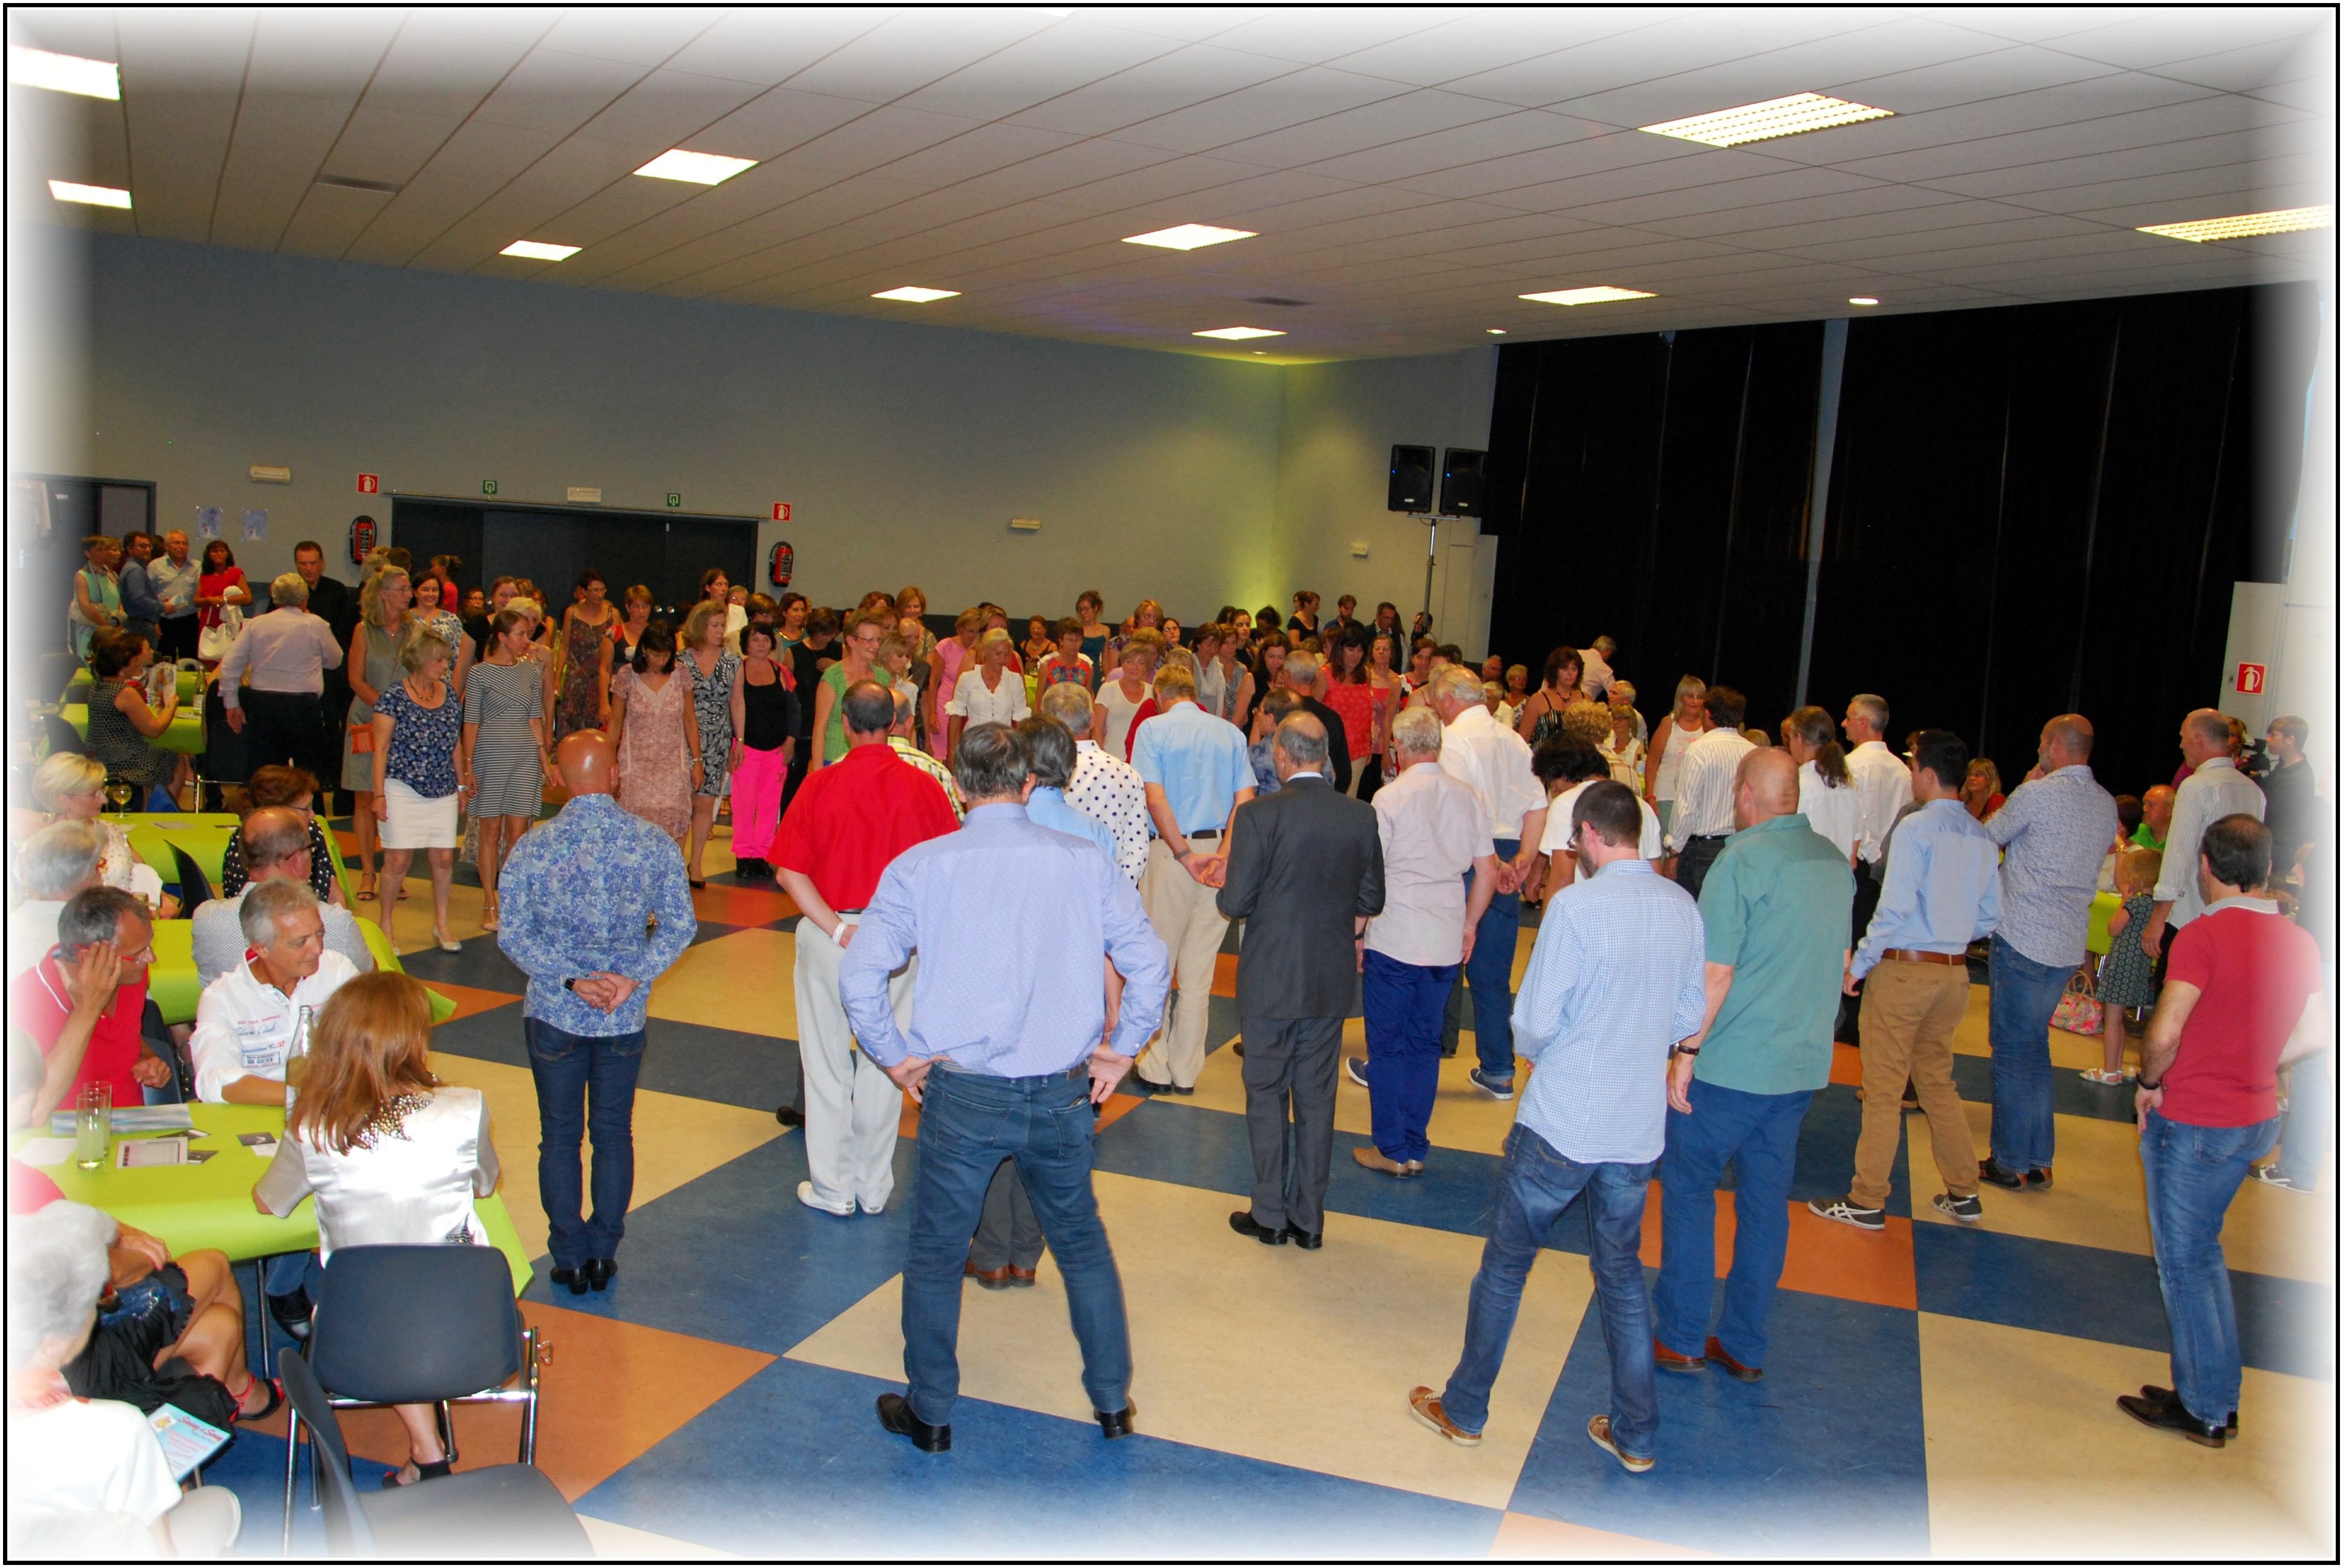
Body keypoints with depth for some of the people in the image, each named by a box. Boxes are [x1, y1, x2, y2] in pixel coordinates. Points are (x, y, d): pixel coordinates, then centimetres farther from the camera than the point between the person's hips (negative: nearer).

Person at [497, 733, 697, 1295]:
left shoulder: (531, 848, -10)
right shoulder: (656, 844, -7)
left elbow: (512, 935, -10)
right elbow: (681, 927, -5)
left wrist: (571, 981, -11)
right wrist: (633, 978, -7)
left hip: (554, 1014, -1)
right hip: (626, 1017, 1)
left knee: (559, 1137, 12)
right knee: (614, 1135, 14)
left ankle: (570, 1258, 17)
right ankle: (604, 1253, 19)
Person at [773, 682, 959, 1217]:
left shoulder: (820, 785, -10)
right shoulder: (923, 788, -8)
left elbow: (788, 872, -13)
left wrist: (838, 929, -14)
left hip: (829, 933, -1)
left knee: (827, 1062, 12)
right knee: (883, 1061, 14)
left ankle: (833, 1188, 21)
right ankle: (874, 1187, 25)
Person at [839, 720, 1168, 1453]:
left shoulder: (918, 866, -6)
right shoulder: (1085, 864, -3)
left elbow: (860, 976, -11)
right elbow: (1150, 963, -3)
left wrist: (895, 1056, 1)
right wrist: (1121, 1050, 8)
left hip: (962, 1094, -2)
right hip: (1063, 1096, 2)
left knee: (937, 1254, 16)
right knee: (1083, 1244, 20)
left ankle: (930, 1413, 31)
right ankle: (1112, 1401, 32)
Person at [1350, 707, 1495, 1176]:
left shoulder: (1390, 797, -10)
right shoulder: (1468, 798, 4)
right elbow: (1487, 873, 9)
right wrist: (1468, 925, 21)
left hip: (1394, 940, -4)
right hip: (1446, 944, 5)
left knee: (1388, 1046, 6)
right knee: (1424, 1044, 13)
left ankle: (1392, 1149, 11)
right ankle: (1416, 1148, 18)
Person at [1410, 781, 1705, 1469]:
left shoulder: (1576, 905, -18)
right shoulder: (1684, 908, 0)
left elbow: (1535, 1023, -15)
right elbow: (1690, 1019, 9)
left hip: (1561, 1126, -5)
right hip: (1640, 1129, 5)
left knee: (1505, 1263, 12)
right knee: (1622, 1272, 20)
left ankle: (1464, 1410, 26)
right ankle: (1636, 1436, 28)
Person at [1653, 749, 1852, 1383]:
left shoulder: (1743, 860, -16)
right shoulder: (1835, 861, 7)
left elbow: (1715, 973, -18)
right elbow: (1841, 966, 16)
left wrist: (1686, 1053, -11)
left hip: (1733, 1065, -7)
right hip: (1804, 1064, 7)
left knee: (1688, 1186, 8)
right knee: (1766, 1199, 13)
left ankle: (1680, 1337, 13)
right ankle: (1744, 1348, 22)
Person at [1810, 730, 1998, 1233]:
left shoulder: (1916, 828, -15)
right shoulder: (1983, 838, 6)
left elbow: (1895, 908, -18)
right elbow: (1990, 918, 11)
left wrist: (1858, 965, -9)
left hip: (1904, 968, -7)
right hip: (1955, 971, 7)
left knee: (1883, 1088, 2)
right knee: (1937, 1081, 20)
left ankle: (1868, 1202, 9)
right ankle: (1963, 1194, 25)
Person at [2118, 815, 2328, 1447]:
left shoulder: (2204, 933, -21)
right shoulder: (2300, 941, 1)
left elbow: (2164, 1035, -26)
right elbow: (2318, 1035, 11)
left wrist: (2150, 1082, -9)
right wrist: (2251, 1067, 14)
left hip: (2191, 1122, -7)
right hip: (2258, 1117, 7)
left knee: (2185, 1260, 7)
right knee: (2201, 1251, 21)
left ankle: (2205, 1410, 17)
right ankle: (2218, 1394, 30)